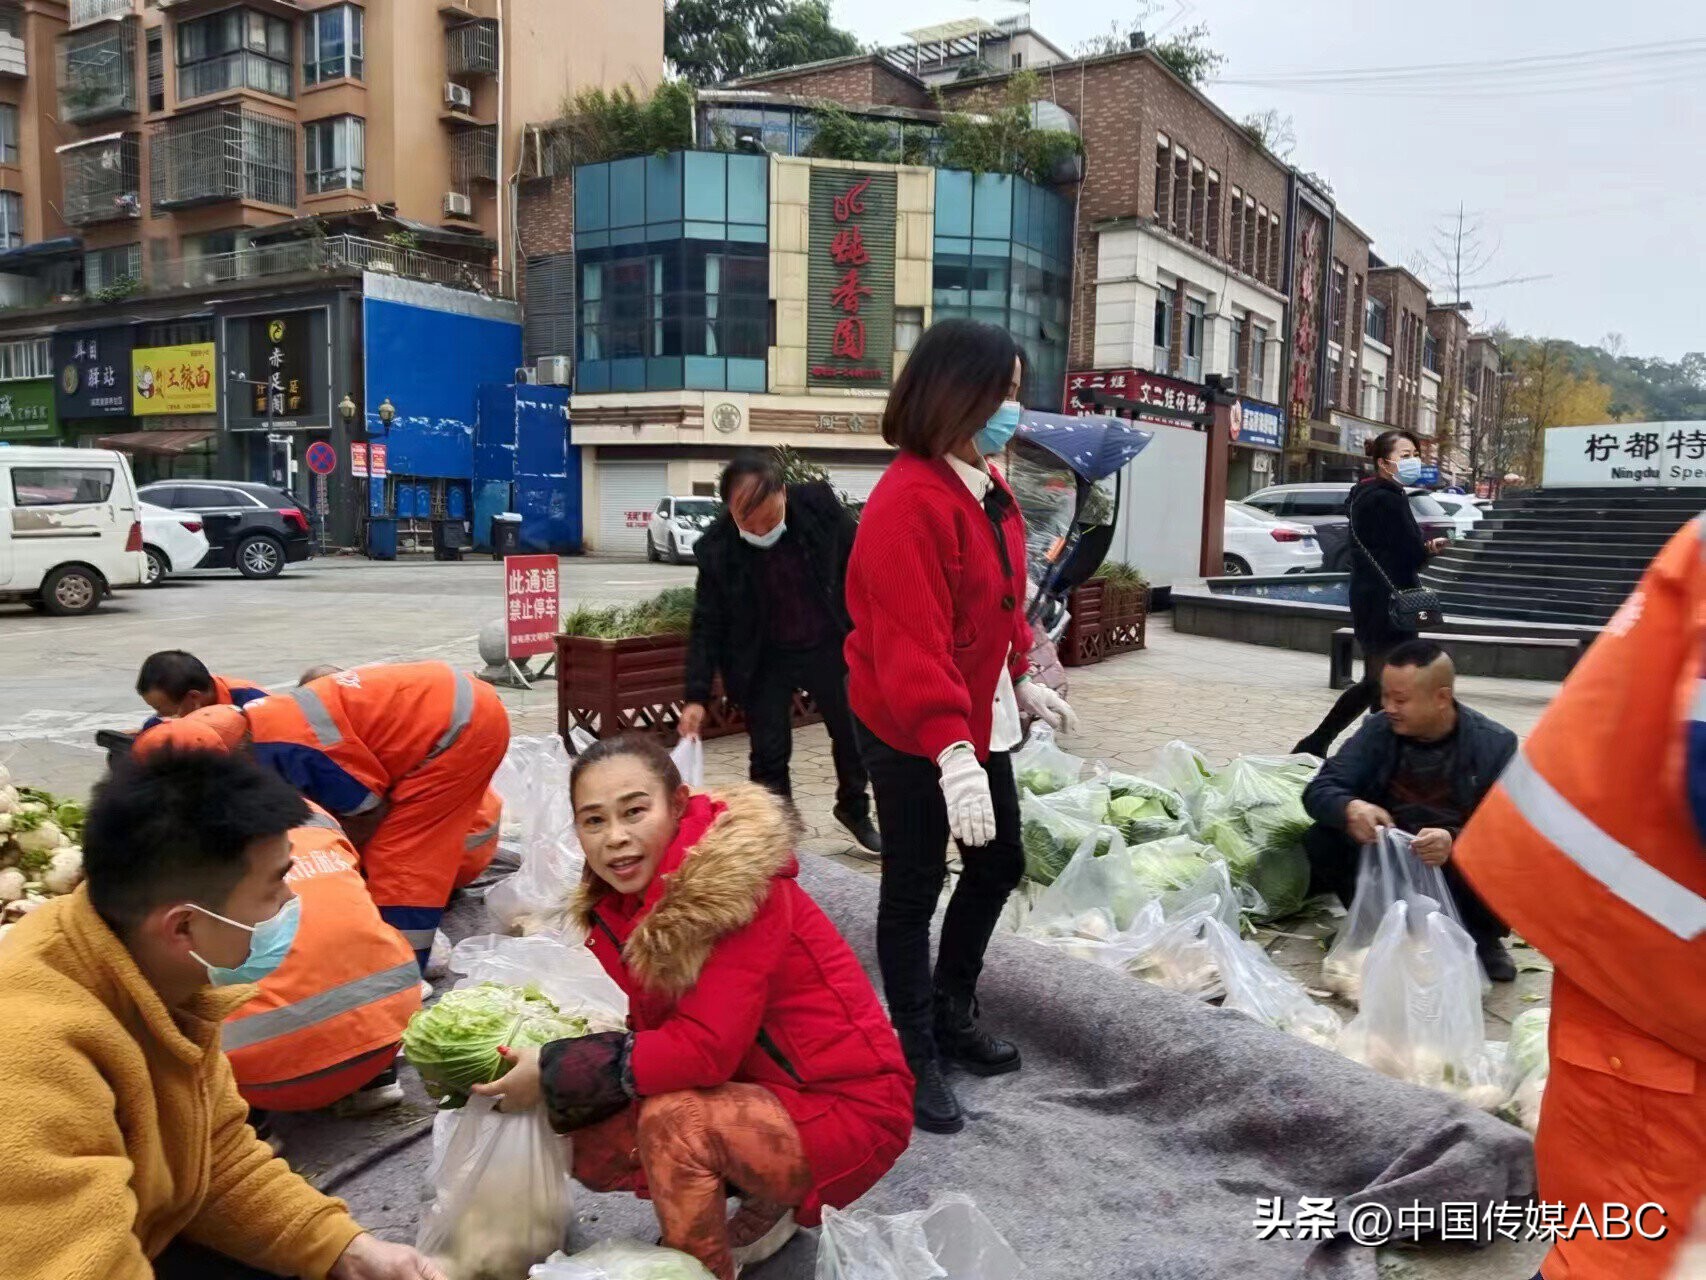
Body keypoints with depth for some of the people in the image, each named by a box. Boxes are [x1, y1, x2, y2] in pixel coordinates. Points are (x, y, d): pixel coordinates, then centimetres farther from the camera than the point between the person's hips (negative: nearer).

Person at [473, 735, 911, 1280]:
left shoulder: (737, 881, -25)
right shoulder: (619, 902, -1)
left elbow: (705, 1049, -29)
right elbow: (657, 1033, 0)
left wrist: (552, 1073, -23)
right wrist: (542, 1062, -15)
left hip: (847, 1106, -8)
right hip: (751, 1087, 8)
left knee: (673, 1119, -29)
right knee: (590, 1147, -1)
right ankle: (768, 1200, 16)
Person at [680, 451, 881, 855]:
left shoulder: (820, 506, -19)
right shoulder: (717, 548, -19)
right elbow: (707, 626, -12)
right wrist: (696, 697, -16)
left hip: (830, 647, 2)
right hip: (765, 660, -1)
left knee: (853, 735, 16)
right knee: (769, 755, 2)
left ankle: (854, 810, 41)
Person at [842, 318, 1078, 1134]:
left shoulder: (986, 487, 6)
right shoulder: (909, 501, -24)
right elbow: (910, 639, -31)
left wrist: (1022, 682, 20)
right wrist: (950, 749, -36)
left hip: (981, 719, 10)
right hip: (912, 732, -9)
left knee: (999, 864, 20)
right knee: (915, 887, 6)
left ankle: (951, 1015, 41)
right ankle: (915, 1059, 24)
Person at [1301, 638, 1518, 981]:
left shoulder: (1495, 744, -14)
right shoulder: (1378, 729, -7)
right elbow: (1320, 790, -13)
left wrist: (1456, 843, -46)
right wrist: (1349, 808, -38)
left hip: (1460, 863, -2)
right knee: (1320, 841, -24)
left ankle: (1480, 938, 2)